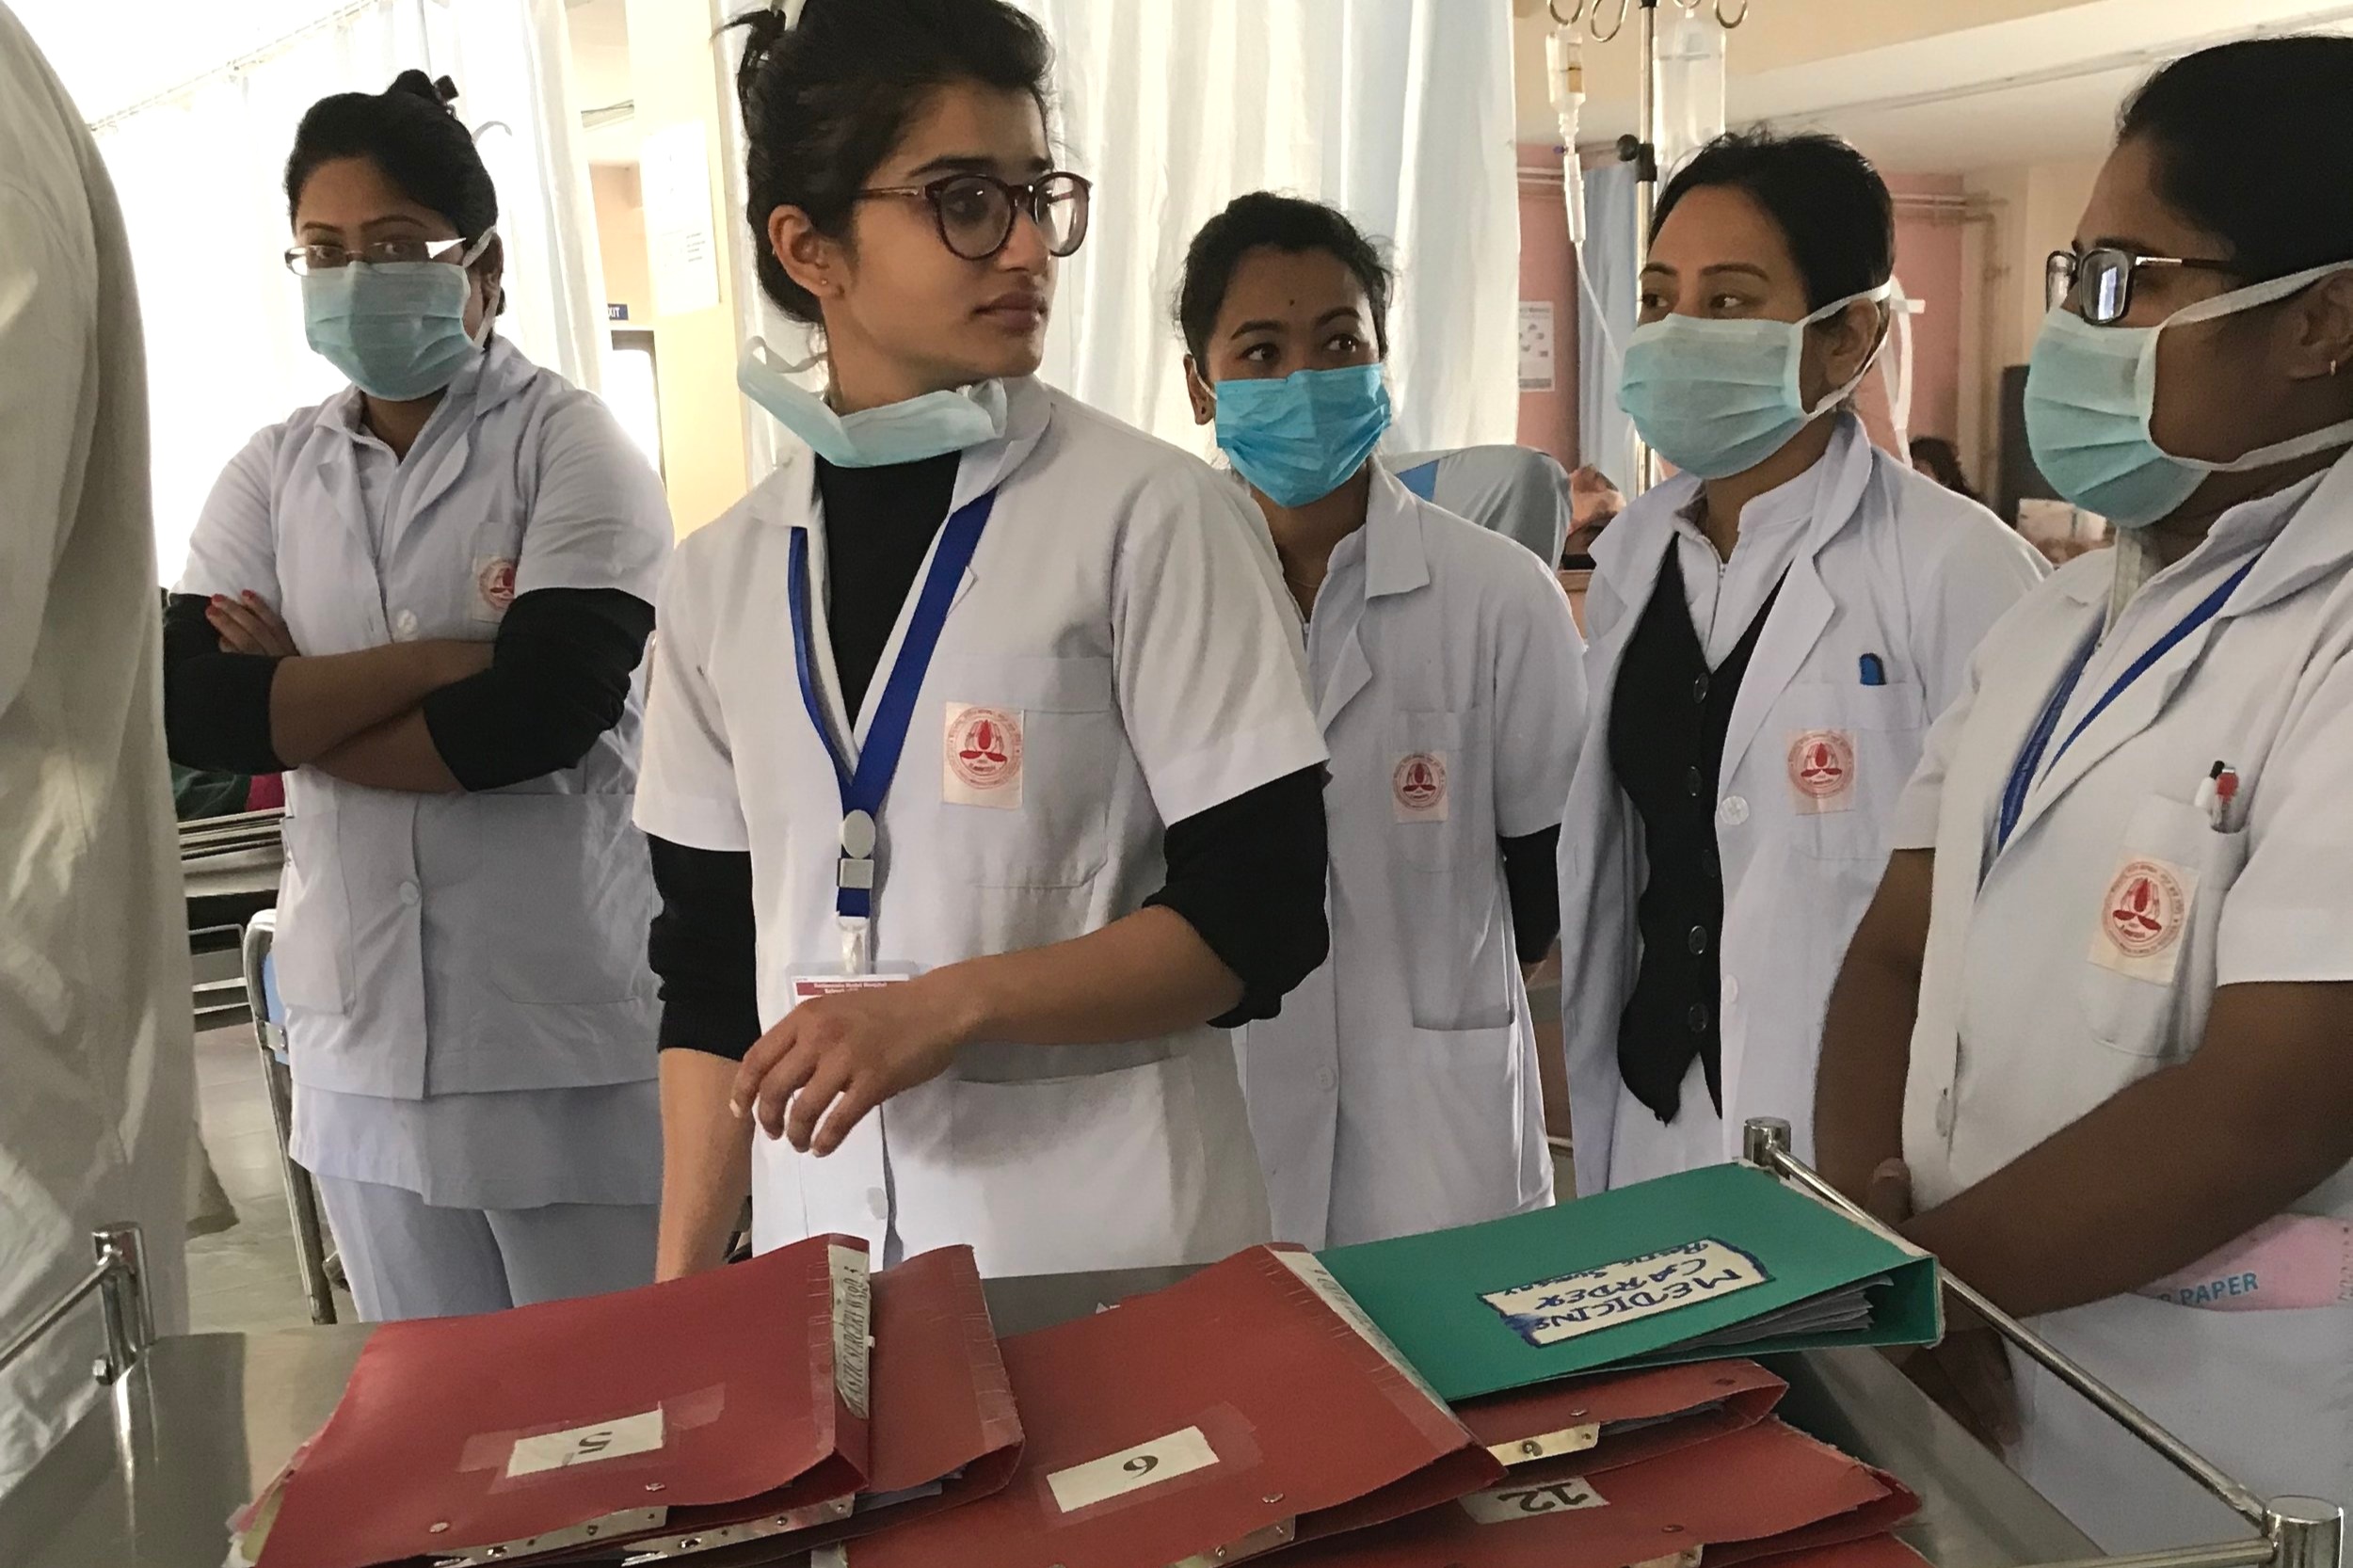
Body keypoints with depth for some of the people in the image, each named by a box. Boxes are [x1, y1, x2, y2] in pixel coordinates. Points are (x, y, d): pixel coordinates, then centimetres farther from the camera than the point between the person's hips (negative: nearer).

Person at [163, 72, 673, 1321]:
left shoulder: (568, 443, -6)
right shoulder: (271, 473, 7)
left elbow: (539, 714, -19)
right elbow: (184, 707, -6)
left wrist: (290, 705, -7)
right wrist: (446, 655, -15)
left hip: (565, 1035, -4)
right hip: (361, 1037, 5)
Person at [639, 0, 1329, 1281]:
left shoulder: (1151, 513, -9)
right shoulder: (720, 574, 4)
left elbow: (1261, 911, -10)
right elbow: (711, 967, 9)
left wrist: (953, 1003, -21)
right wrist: (680, 1289, 4)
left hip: (1111, 1249, -3)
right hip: (819, 1248, 4)